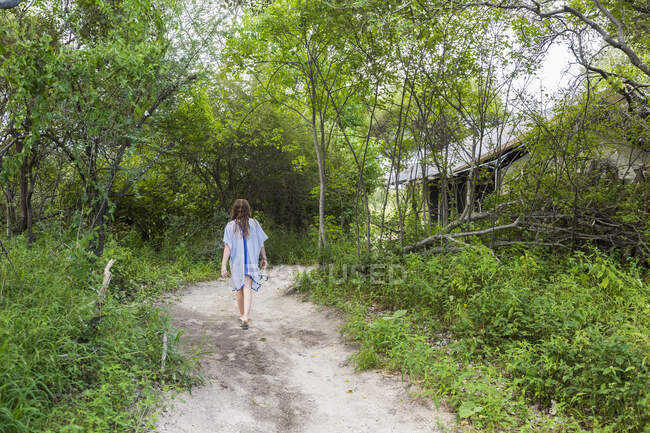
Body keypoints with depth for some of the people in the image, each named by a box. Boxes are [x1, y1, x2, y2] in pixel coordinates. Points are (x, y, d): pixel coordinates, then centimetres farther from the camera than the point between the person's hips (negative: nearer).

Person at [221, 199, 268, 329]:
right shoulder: (254, 223, 0)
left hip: (236, 263, 1)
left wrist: (223, 265, -11)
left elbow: (227, 247, -11)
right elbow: (261, 243, 2)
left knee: (240, 290, 16)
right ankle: (245, 317, -23)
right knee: (247, 289, -7)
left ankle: (242, 316, 30)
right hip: (251, 262, 0)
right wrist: (264, 258, 13)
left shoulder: (230, 226, -4)